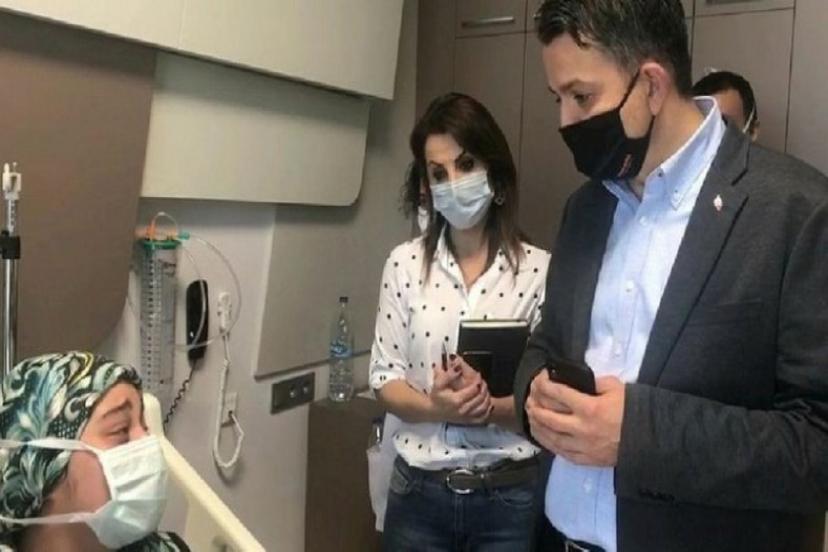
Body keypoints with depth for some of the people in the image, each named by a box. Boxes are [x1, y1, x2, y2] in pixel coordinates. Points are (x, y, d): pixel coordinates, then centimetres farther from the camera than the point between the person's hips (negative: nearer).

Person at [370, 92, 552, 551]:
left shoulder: (538, 269, -8)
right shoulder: (404, 263, -2)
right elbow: (385, 377, -1)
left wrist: (489, 407, -22)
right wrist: (435, 407, -19)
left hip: (510, 495, -1)